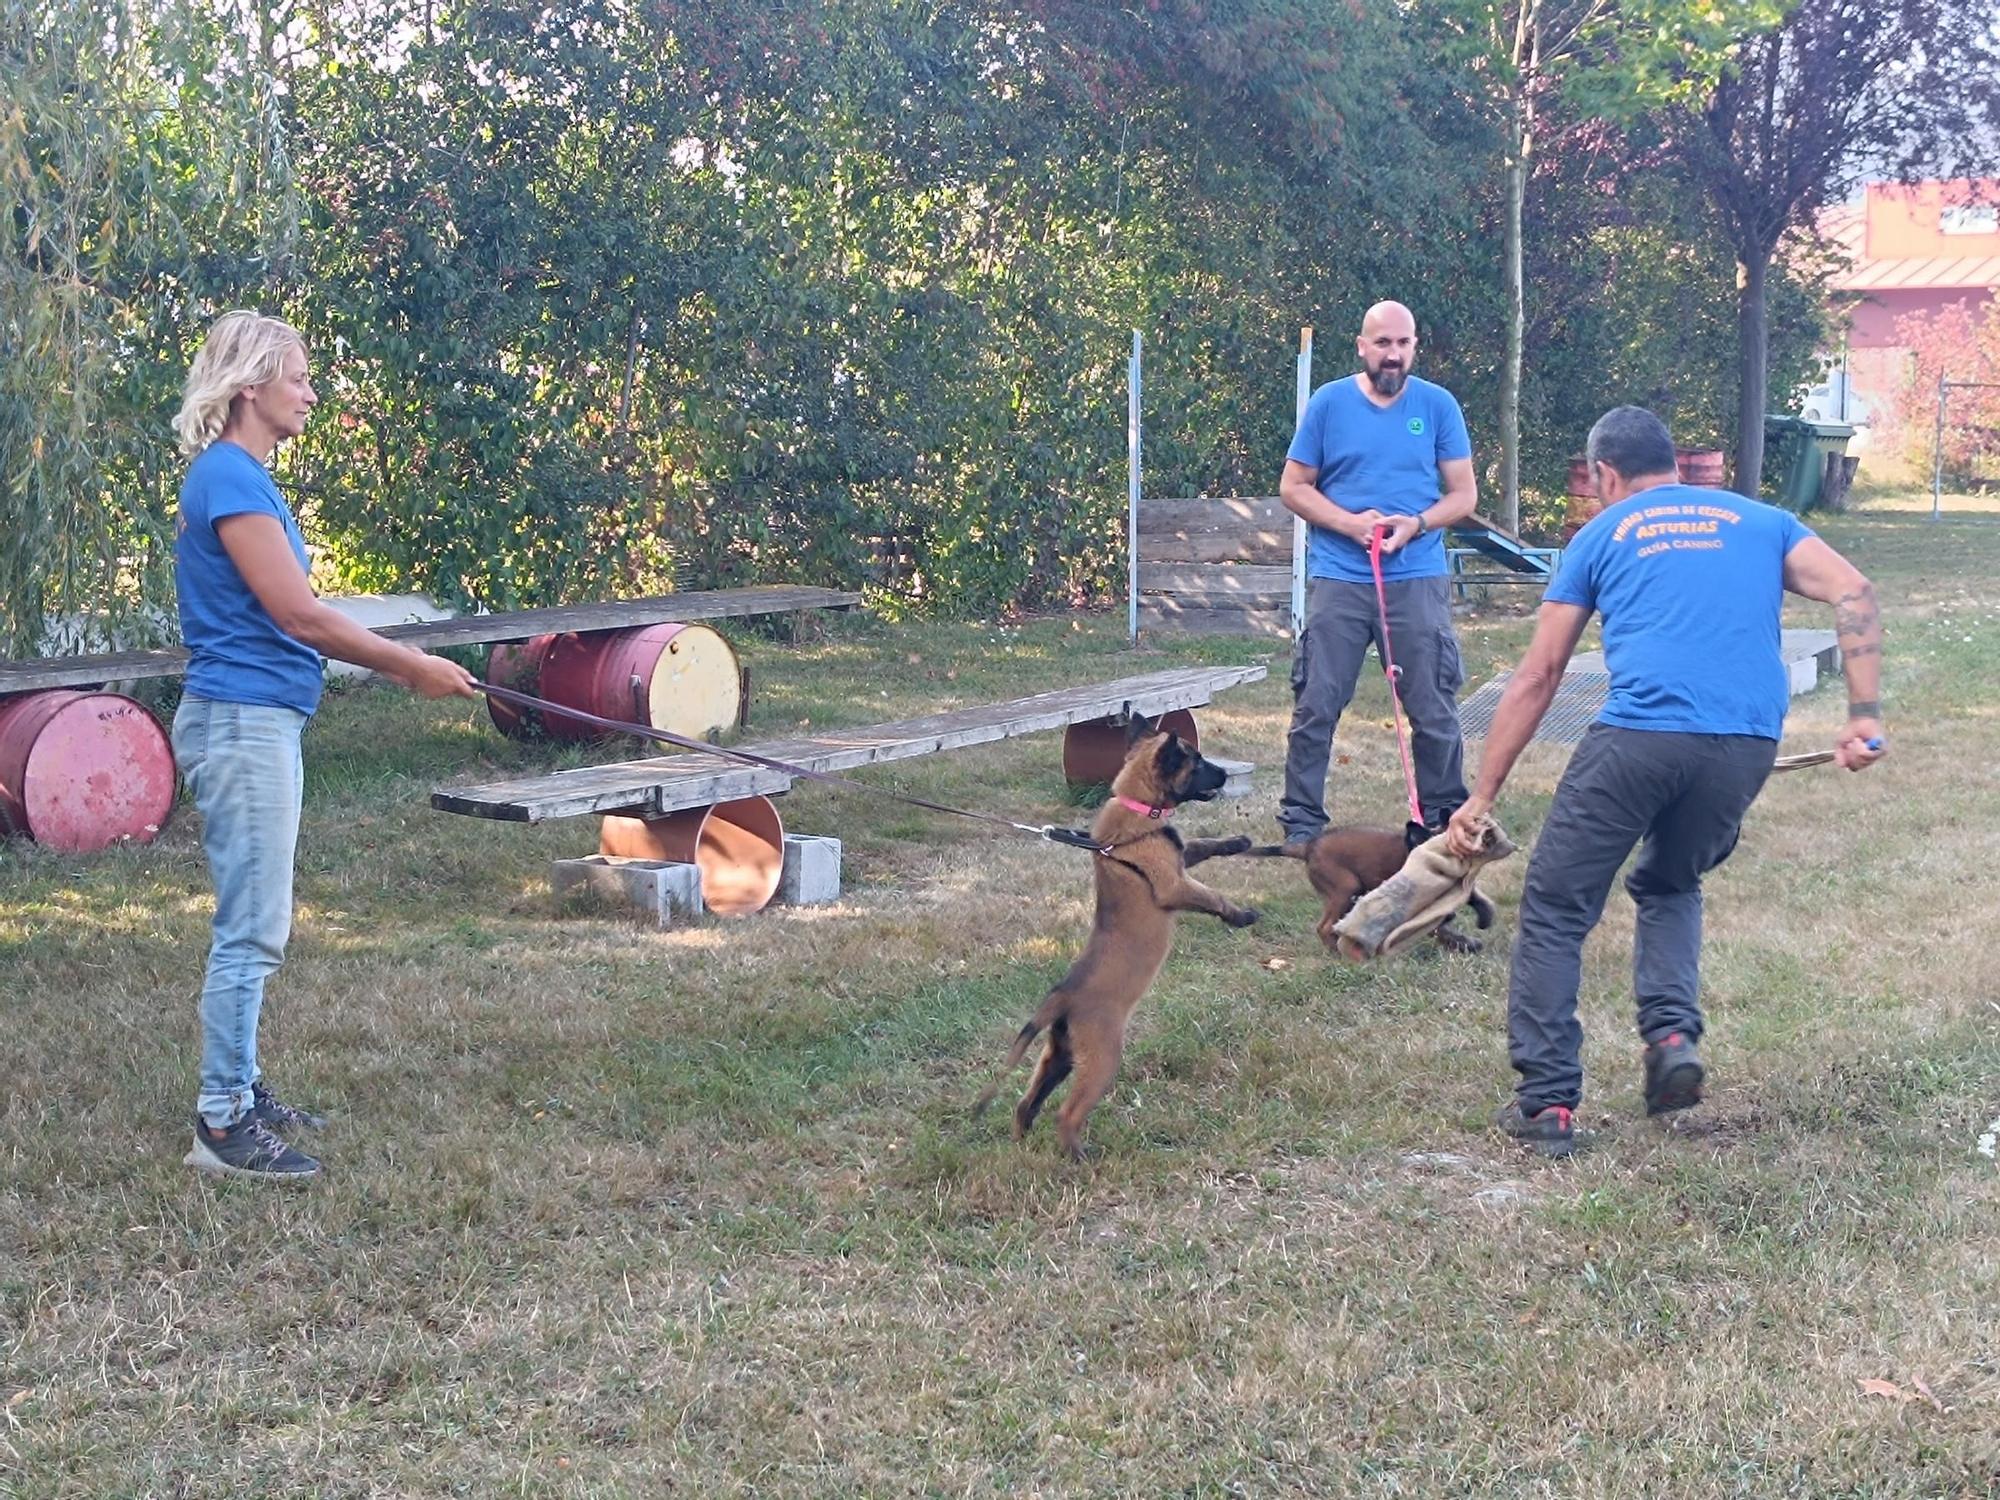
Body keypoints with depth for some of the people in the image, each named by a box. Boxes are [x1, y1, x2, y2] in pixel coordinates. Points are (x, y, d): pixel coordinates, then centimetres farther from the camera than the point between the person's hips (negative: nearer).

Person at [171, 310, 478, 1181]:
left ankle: (237, 1090, 26)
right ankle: (222, 1125, 0)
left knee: (254, 926, 16)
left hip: (259, 722, 10)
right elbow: (298, 615, -18)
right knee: (252, 929, -6)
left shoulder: (242, 476, 14)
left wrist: (398, 665, 14)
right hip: (241, 723, -10)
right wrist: (411, 666, -9)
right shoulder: (230, 477, -16)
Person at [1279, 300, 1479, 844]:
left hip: (1418, 579, 0)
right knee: (1316, 706, 1)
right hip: (1338, 579, 0)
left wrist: (1415, 524, -12)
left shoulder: (1438, 405, 4)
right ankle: (1301, 820, 10)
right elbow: (1293, 487, 5)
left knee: (1434, 708, 3)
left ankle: (1445, 816, 17)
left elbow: (1464, 493, 6)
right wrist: (1350, 523, -10)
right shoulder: (1329, 403, 3)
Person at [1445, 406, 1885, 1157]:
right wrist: (1864, 717, 3)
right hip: (1748, 745, 3)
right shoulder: (1758, 520, 25)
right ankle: (1672, 1035, 8)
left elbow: (1536, 679, 19)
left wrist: (1482, 798, 22)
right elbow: (1853, 592, 8)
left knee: (1554, 911, 9)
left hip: (1639, 736, -3)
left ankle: (1547, 1102, 5)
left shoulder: (1601, 536, 20)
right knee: (1670, 884, 29)